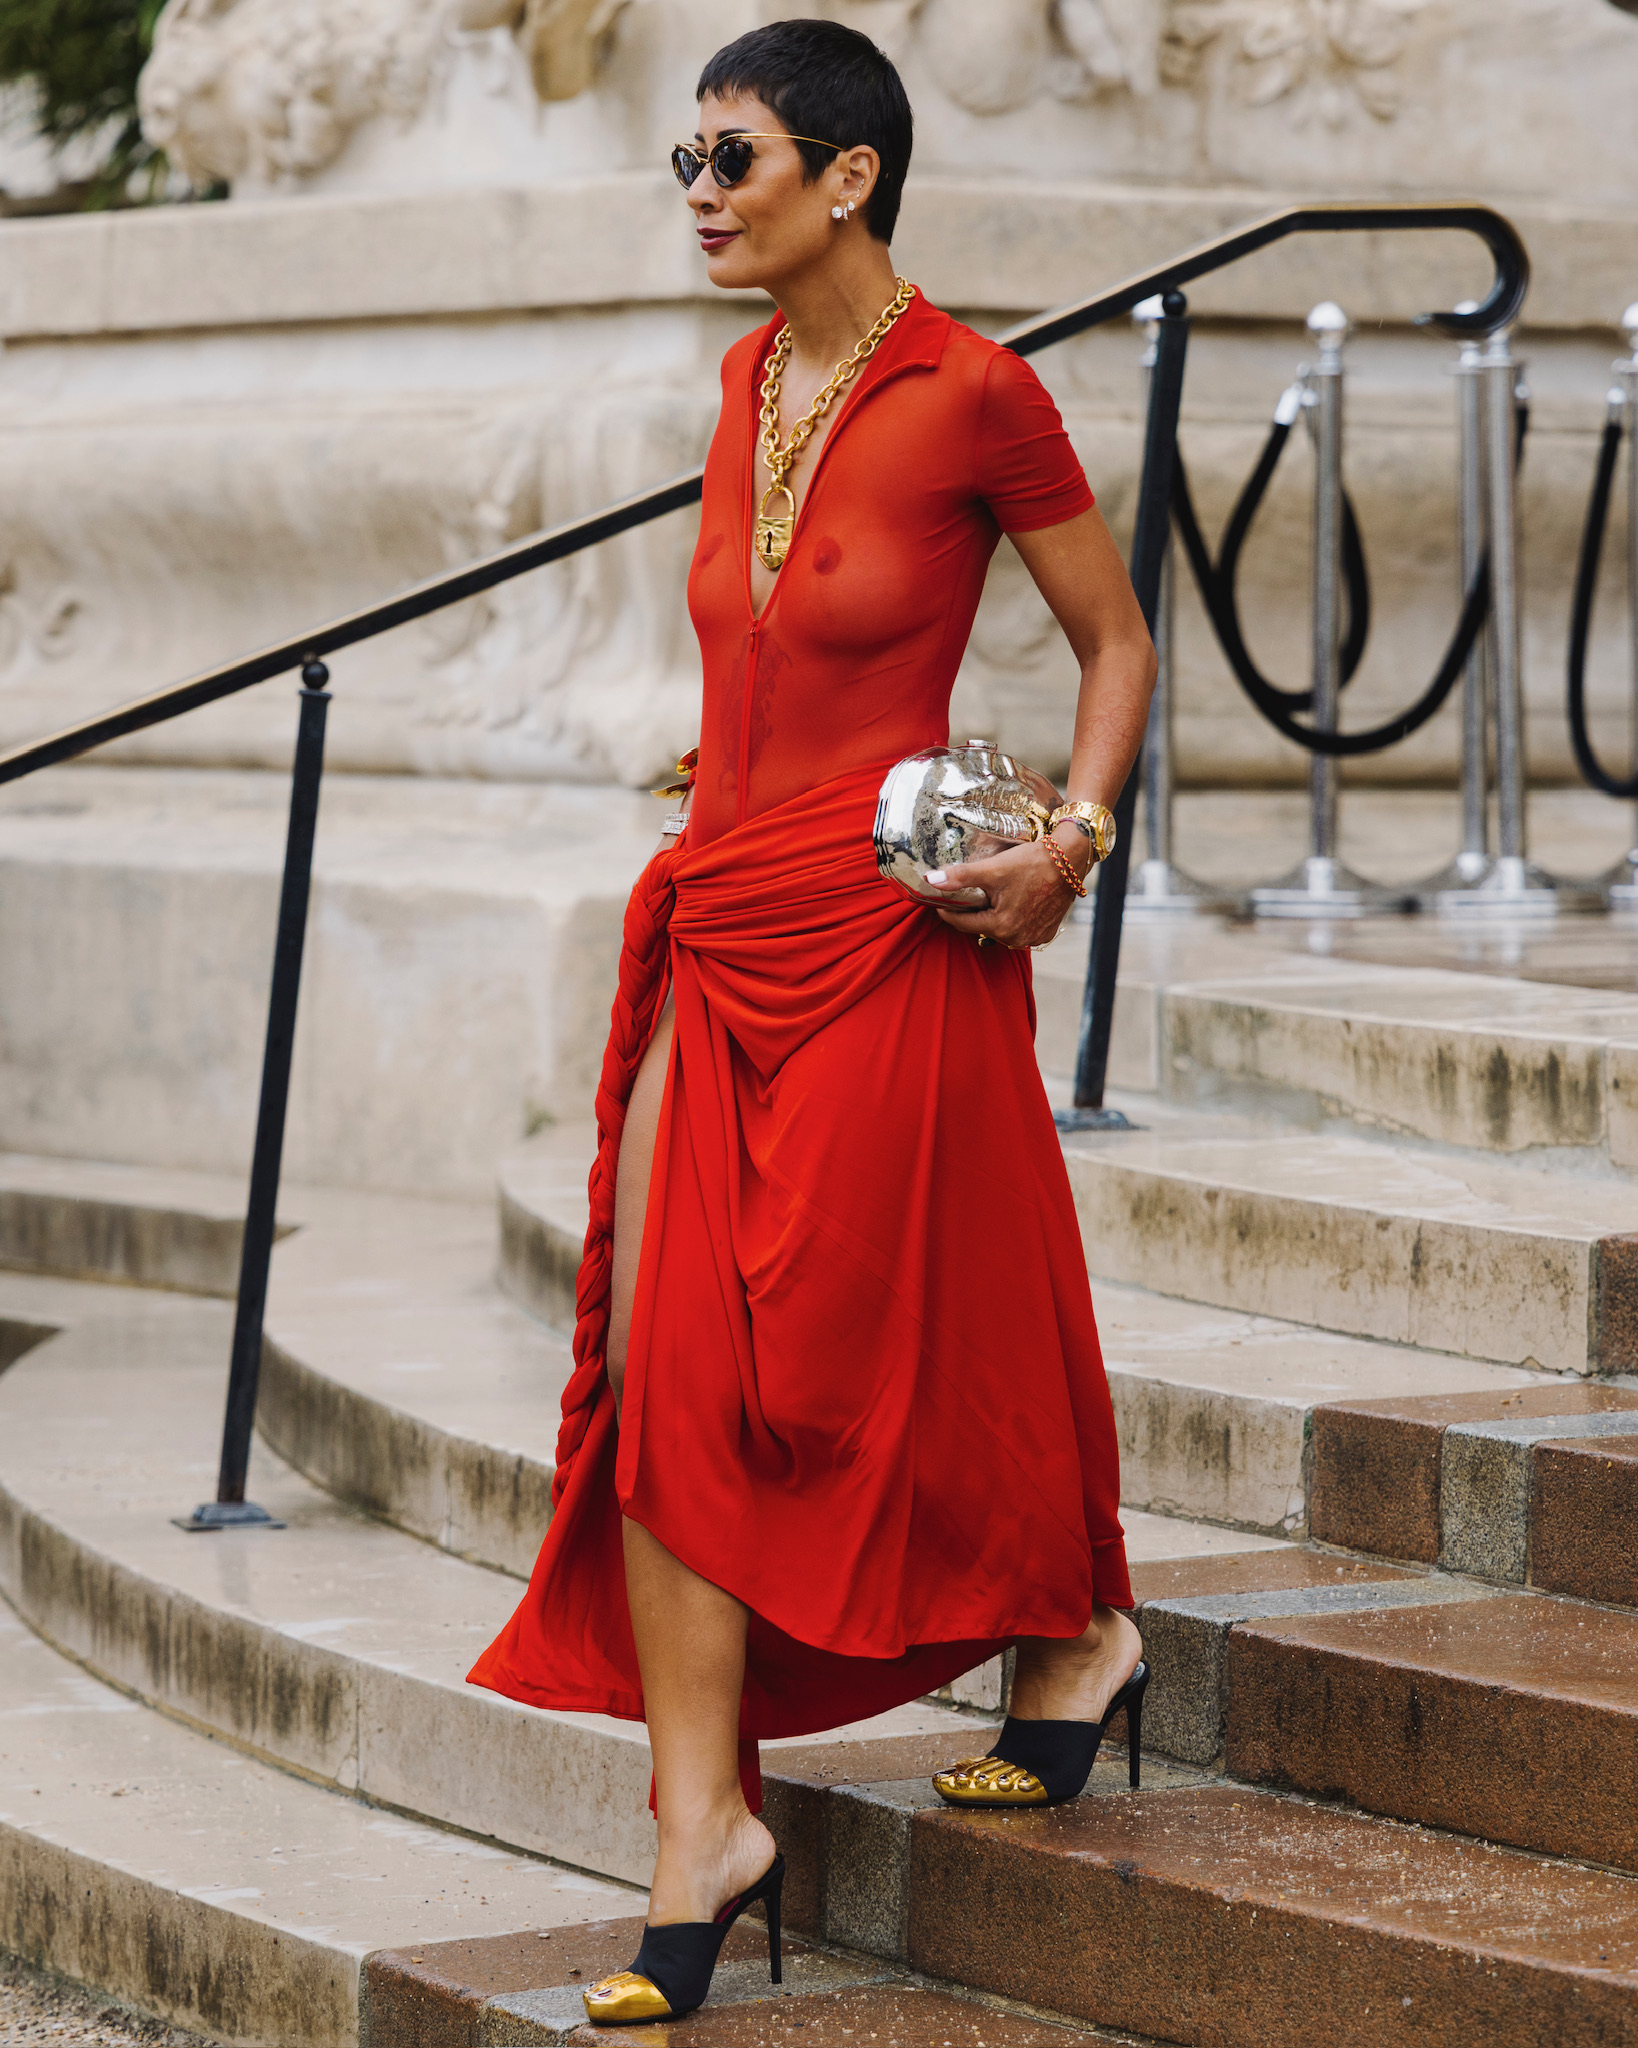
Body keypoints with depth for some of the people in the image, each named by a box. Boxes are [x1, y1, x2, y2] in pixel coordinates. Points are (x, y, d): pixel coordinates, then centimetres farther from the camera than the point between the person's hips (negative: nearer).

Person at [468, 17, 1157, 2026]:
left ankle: (1071, 1641, 32)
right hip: (720, 930, 6)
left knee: (902, 1349, 3)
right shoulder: (748, 380, 11)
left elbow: (1118, 638, 0)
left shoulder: (972, 394, -9)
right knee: (664, 1363, -3)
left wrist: (1069, 838, -11)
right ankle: (703, 1829, 0)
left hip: (884, 945, -6)